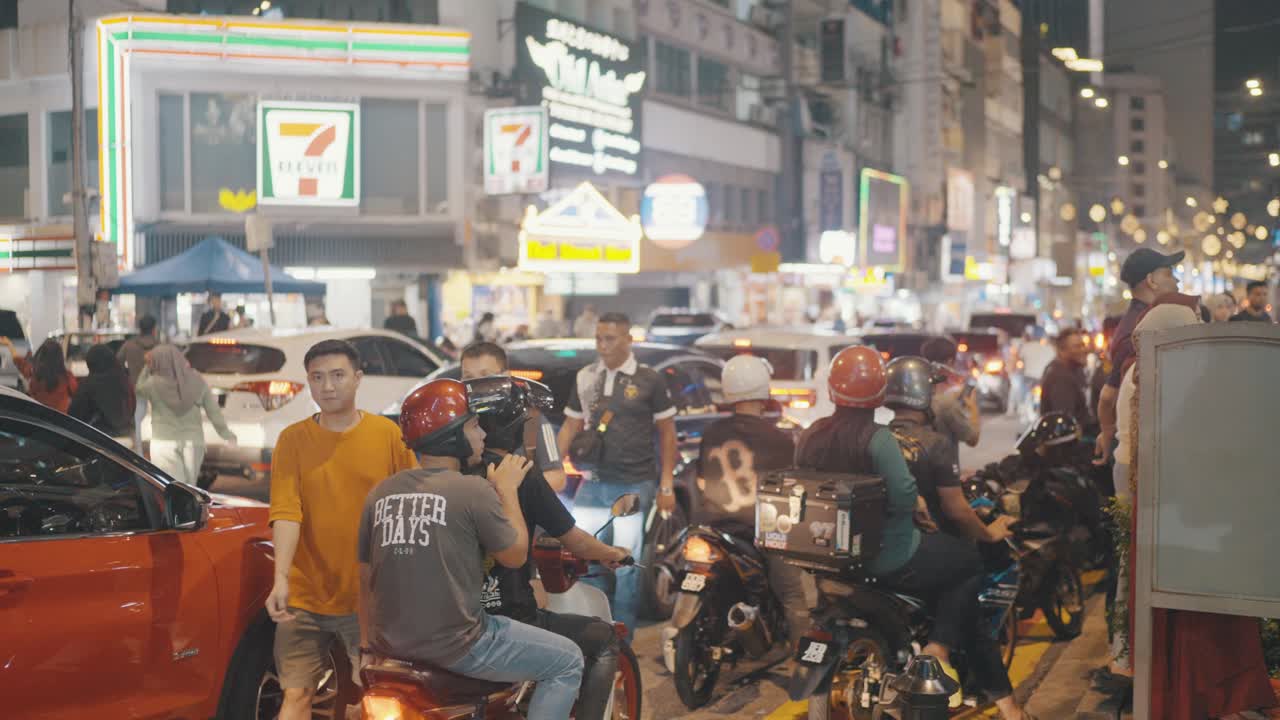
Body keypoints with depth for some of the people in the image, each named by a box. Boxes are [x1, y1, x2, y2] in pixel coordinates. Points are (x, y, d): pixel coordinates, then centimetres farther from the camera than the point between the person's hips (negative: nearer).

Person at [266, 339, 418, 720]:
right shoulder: (292, 439, 0)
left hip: (373, 598, 0)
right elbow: (285, 513, -10)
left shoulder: (389, 434, -2)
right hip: (306, 596, 0)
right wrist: (280, 579, -24)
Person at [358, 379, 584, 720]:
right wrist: (508, 490, 8)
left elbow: (366, 578, 10)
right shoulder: (474, 490, -13)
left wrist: (371, 645, 21)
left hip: (391, 645, 7)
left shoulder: (380, 493, 4)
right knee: (568, 662, 9)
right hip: (456, 646, -7)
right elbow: (515, 556, -3)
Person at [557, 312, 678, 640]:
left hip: (634, 487, -4)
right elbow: (570, 427, 15)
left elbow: (667, 433, 2)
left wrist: (666, 485, -2)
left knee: (626, 565, 0)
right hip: (593, 484, 4)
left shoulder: (648, 380, -2)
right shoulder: (585, 378, 9)